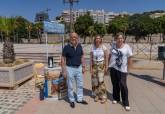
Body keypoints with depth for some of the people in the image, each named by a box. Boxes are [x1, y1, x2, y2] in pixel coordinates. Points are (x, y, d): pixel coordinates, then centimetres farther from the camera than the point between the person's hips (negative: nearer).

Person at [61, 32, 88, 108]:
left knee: (80, 85, 14)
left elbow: (82, 57, 9)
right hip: (70, 68, -4)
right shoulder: (66, 47, -12)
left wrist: (83, 67, 7)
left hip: (79, 68, 5)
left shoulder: (79, 46, 1)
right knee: (70, 86, 9)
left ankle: (80, 99, 32)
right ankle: (72, 100, 27)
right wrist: (64, 70, -13)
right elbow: (63, 59, -10)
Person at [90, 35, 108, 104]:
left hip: (101, 65, -2)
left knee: (101, 81, -8)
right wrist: (91, 68, -3)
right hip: (94, 65, 3)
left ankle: (103, 97, 5)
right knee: (95, 81, 6)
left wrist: (106, 66, -6)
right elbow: (91, 58, 1)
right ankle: (96, 95, 22)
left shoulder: (103, 47, -6)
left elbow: (106, 57, -3)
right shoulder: (92, 47, -1)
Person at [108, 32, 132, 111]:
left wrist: (128, 69, -5)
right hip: (113, 68, 4)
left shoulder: (127, 47, -6)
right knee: (115, 84, 13)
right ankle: (116, 98, 32)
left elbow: (129, 59, -4)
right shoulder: (113, 45, 5)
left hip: (122, 69, -3)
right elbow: (110, 55, 12)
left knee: (123, 85, -5)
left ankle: (126, 103, 8)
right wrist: (108, 64, 11)